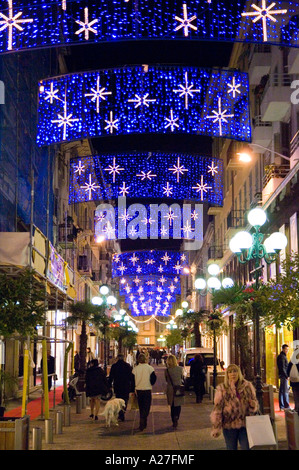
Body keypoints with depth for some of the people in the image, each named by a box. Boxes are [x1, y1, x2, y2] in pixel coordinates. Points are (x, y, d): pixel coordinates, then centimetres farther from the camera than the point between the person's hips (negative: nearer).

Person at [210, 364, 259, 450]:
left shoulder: (247, 386, 3)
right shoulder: (222, 389, -3)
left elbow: (255, 403, 13)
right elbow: (217, 409, -3)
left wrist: (253, 406, -12)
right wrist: (216, 428, -8)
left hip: (245, 424, 1)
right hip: (229, 425, -1)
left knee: (247, 447, -2)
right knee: (231, 448, 8)